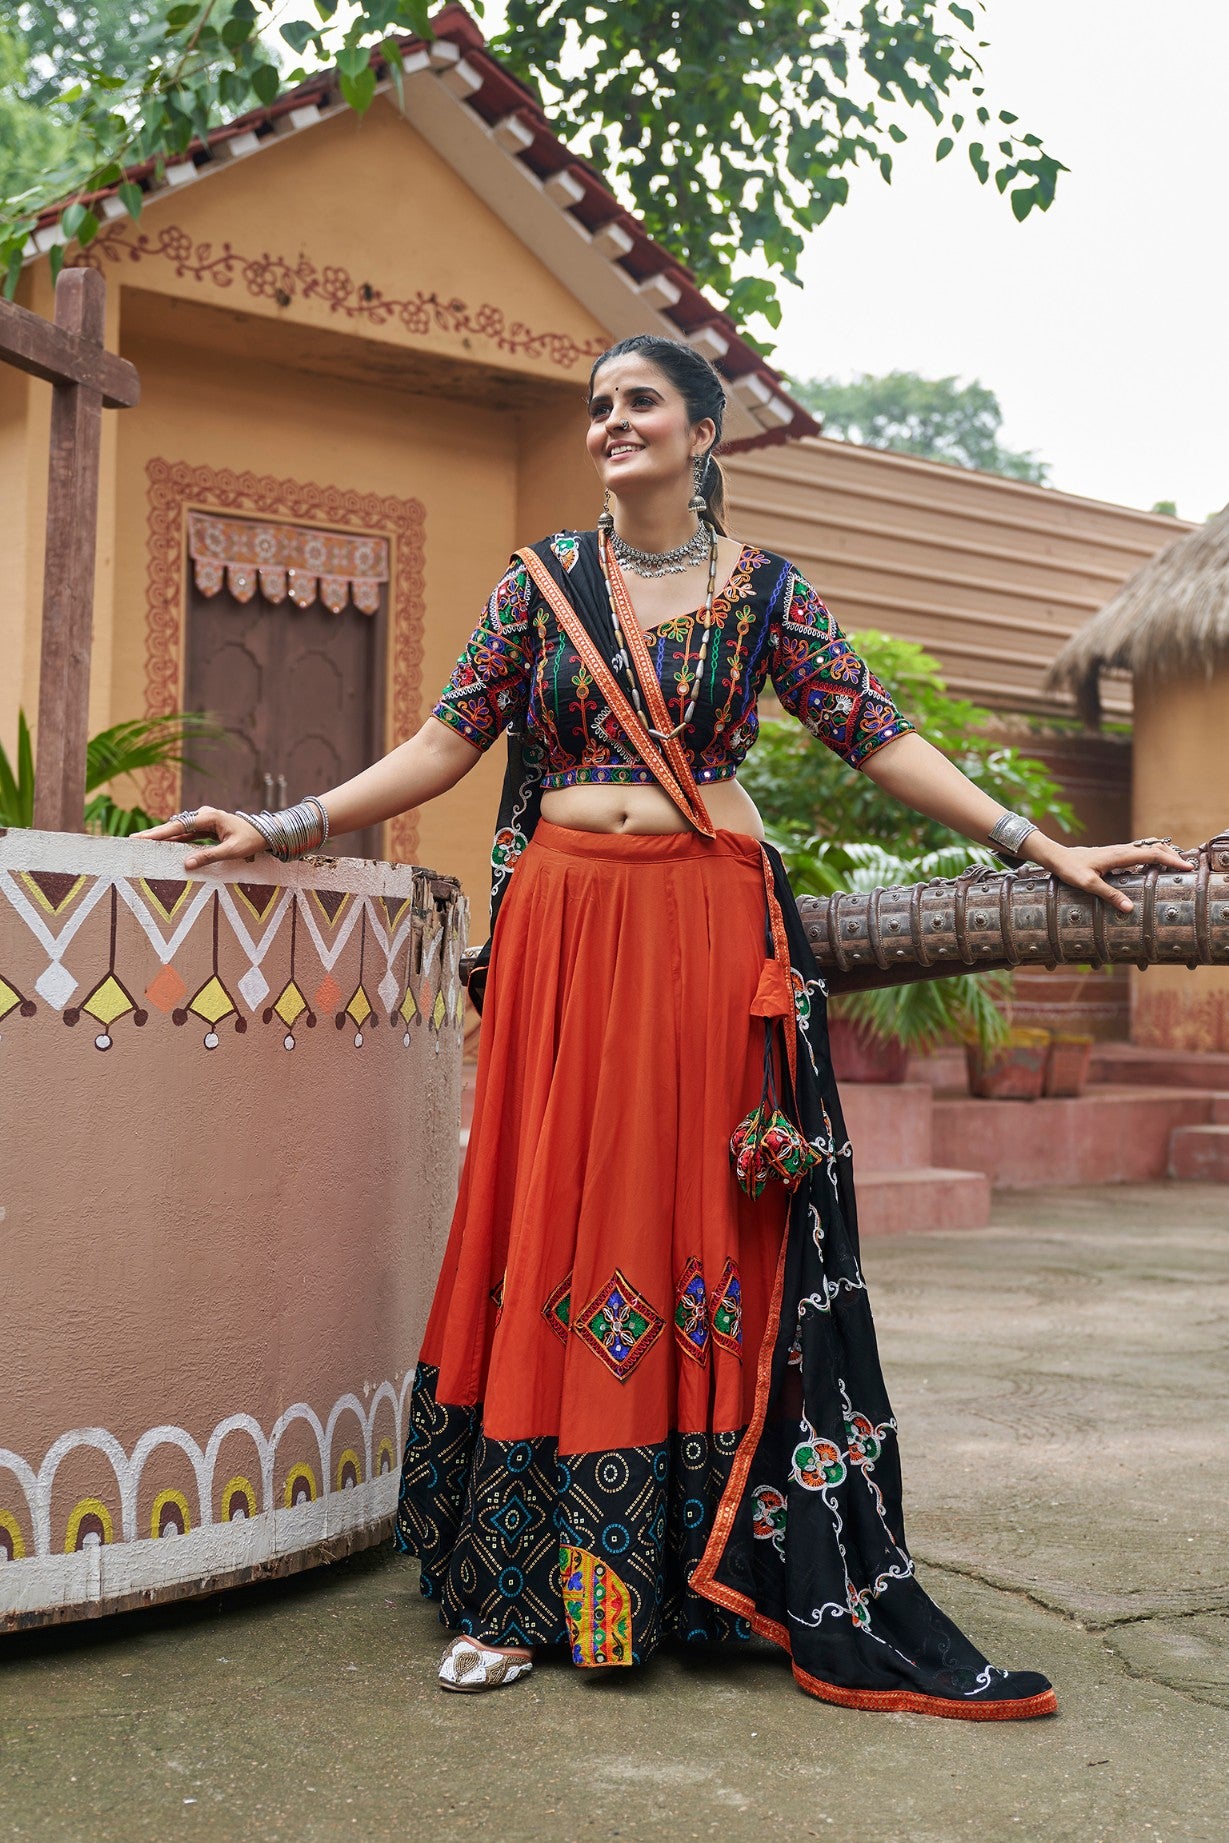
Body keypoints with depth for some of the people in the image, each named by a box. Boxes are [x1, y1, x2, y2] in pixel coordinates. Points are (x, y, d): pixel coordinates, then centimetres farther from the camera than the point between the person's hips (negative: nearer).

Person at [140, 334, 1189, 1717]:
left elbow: (881, 742, 5)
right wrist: (282, 829, -1)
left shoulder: (767, 590, 8)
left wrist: (1043, 848, -1)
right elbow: (446, 743, 7)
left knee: (706, 1225, 0)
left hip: (714, 926, 0)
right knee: (559, 1220, 0)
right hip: (566, 925, 1)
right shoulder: (542, 580, 9)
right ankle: (523, 1590, 8)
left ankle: (720, 1573, 11)